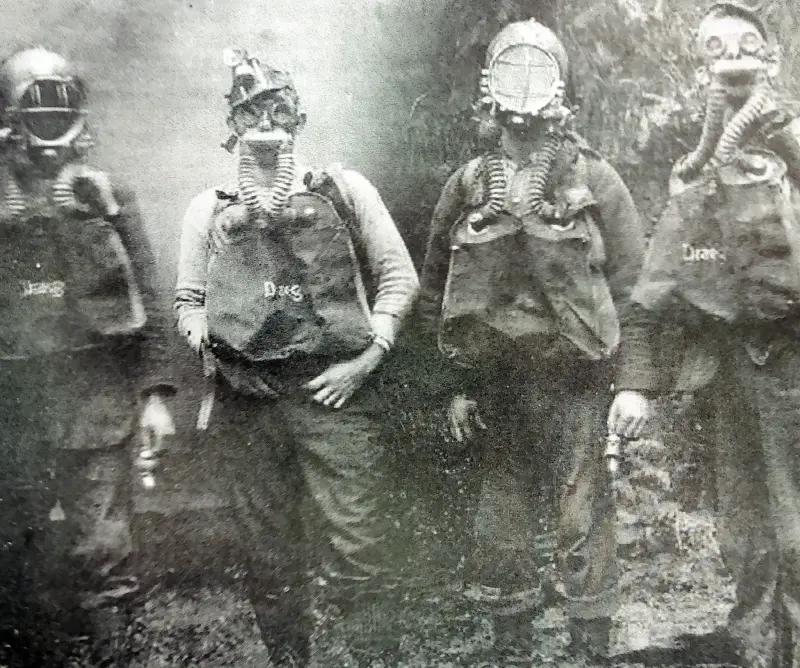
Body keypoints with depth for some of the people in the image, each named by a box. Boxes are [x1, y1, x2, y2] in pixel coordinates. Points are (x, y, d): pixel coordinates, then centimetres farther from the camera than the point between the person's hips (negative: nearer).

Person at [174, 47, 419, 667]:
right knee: (269, 556, 12)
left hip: (333, 392, -2)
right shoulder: (210, 208, 13)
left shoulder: (343, 189, 8)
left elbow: (399, 276, 7)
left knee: (355, 552, -4)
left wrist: (367, 358, -4)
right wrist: (207, 349, -4)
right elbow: (188, 301, 16)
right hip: (244, 401, 3)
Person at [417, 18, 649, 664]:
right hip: (495, 383, 3)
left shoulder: (593, 179, -1)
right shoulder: (466, 185, 5)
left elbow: (634, 283, -3)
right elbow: (436, 291, 9)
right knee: (503, 523, 12)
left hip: (576, 380, -2)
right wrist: (455, 386, 7)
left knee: (584, 520, 2)